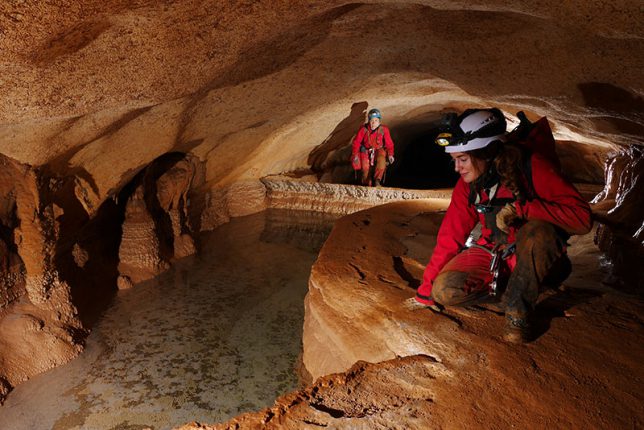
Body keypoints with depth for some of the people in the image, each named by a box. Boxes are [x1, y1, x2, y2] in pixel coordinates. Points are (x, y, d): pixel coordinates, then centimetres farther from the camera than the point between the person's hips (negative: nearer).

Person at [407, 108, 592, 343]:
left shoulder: (532, 166, -20)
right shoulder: (468, 185, -6)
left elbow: (582, 218, -26)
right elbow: (449, 237, -3)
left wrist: (520, 208, -33)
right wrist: (426, 293, -2)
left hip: (538, 256, -4)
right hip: (494, 255, 4)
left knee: (537, 231, -37)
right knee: (445, 289, -21)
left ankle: (518, 308, -17)